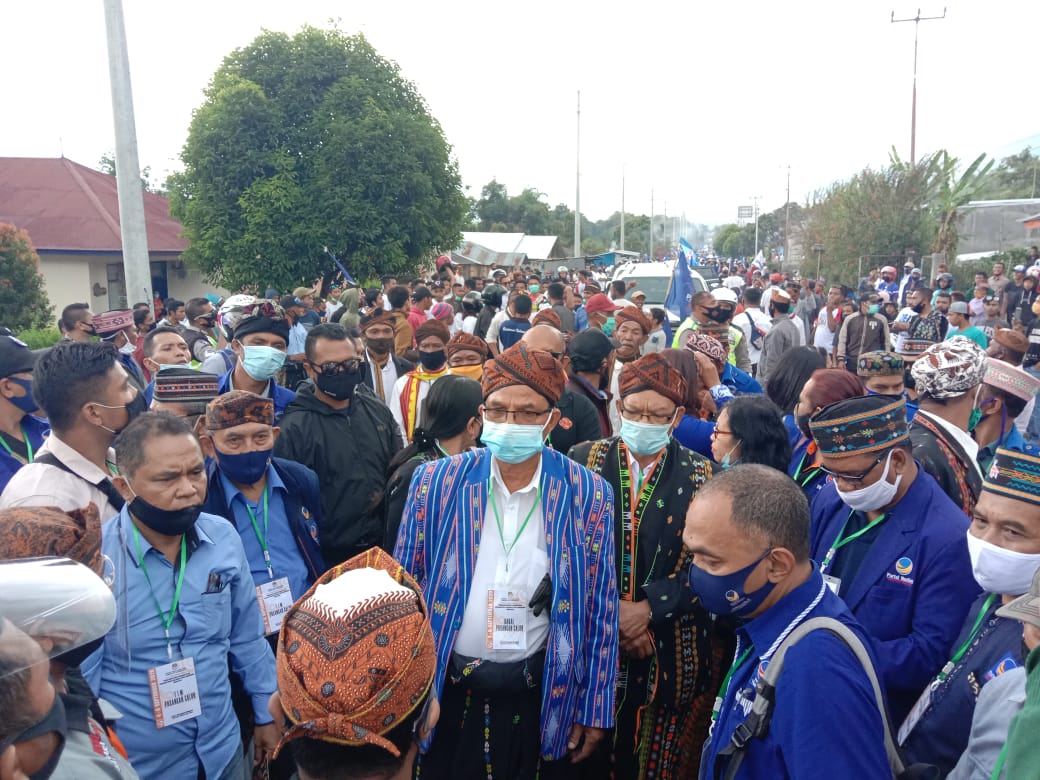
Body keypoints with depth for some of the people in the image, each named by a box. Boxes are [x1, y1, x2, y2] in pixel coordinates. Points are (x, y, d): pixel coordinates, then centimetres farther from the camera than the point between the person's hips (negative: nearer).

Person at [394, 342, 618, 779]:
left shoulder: (588, 495, -9)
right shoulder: (435, 483, -8)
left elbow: (599, 609, -3)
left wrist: (593, 709, 1)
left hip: (541, 696, 0)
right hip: (446, 691, 1)